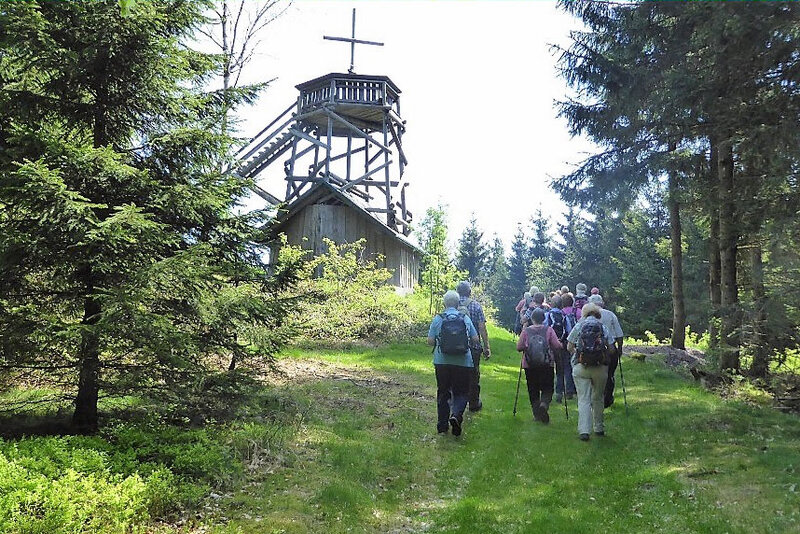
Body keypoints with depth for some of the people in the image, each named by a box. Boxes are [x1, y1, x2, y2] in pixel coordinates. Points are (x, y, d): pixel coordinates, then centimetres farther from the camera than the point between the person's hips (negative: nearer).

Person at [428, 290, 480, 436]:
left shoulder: (438, 319, -4)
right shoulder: (466, 319, 0)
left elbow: (430, 341, -6)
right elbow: (476, 339, 3)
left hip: (442, 361, 0)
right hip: (463, 362, 0)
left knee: (443, 392, 13)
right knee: (461, 392, 9)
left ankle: (442, 425, 16)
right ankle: (456, 415, -18)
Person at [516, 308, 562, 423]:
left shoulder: (526, 331, -1)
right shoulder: (548, 330, -2)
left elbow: (519, 347, -1)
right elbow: (557, 346, -6)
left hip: (529, 364, 1)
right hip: (546, 364, -1)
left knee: (533, 390, 10)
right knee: (547, 388, 10)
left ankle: (537, 414, 7)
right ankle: (544, 404, -18)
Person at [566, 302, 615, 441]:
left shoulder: (578, 326, 3)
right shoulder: (603, 328, 5)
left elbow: (569, 347, 4)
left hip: (580, 366, -1)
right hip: (600, 367, 1)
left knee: (583, 400, -1)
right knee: (598, 398, 17)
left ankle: (584, 431, -10)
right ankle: (599, 428, 26)